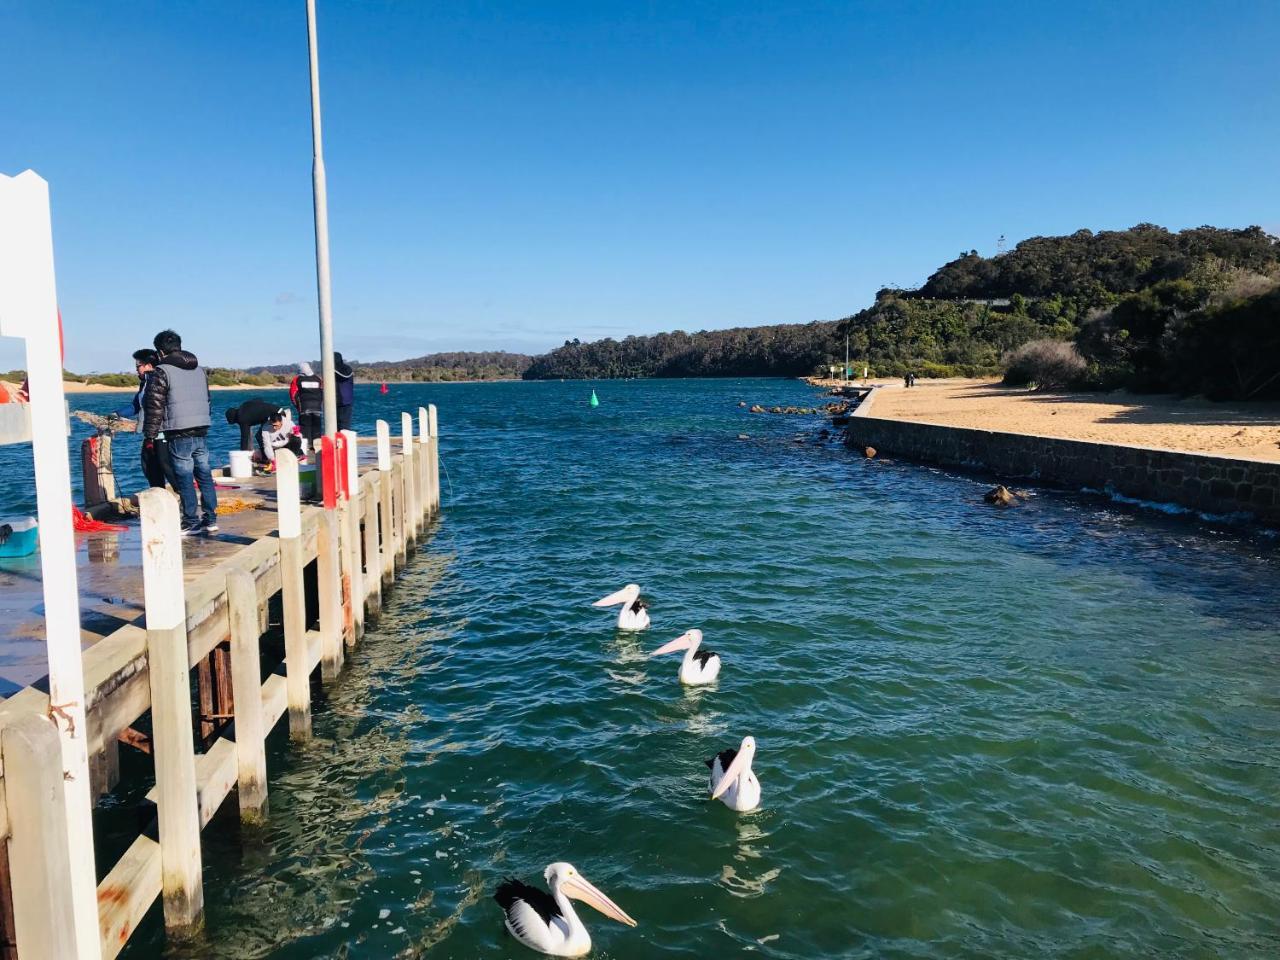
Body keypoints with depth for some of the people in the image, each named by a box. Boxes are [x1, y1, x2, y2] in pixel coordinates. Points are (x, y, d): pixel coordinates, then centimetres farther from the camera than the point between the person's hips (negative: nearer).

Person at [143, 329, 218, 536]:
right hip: (202, 431, 6)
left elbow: (155, 407, -9)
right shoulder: (200, 369, 15)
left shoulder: (162, 372, -7)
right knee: (205, 476, 10)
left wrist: (149, 435, -4)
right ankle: (211, 519, 13)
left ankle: (192, 523, 3)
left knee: (185, 479, 0)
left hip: (179, 435, -6)